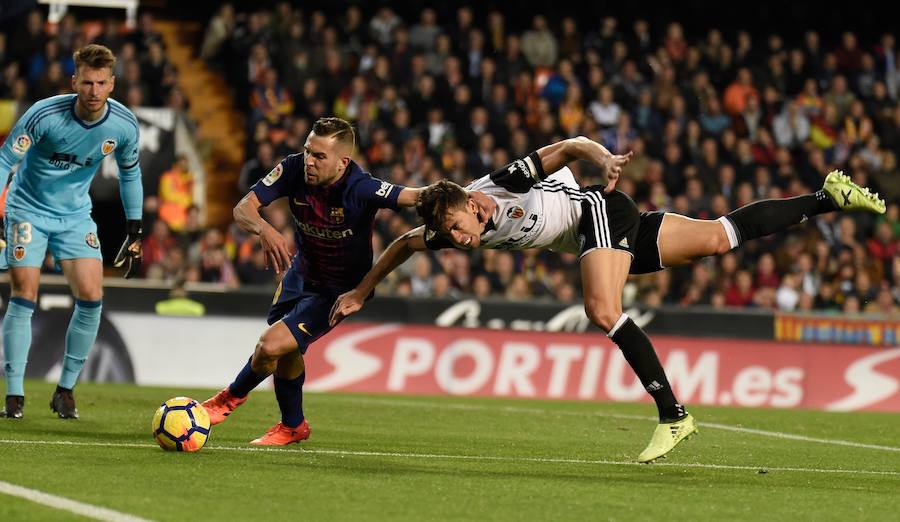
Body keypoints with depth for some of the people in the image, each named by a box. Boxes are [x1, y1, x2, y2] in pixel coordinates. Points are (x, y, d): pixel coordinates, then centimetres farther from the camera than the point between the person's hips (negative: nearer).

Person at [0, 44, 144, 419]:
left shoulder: (123, 124, -13)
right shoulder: (45, 115, -25)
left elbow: (129, 174, 6)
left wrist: (134, 235, 8)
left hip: (75, 214, 3)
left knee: (91, 296, -10)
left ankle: (66, 389, 4)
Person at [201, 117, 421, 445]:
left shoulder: (361, 189, -33)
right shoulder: (294, 169, -21)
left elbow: (415, 196, -38)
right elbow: (243, 208, -22)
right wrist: (263, 229, -44)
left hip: (338, 290, -6)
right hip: (301, 272, 6)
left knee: (272, 345, -14)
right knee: (287, 350, 21)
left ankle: (233, 396, 18)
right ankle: (293, 426, 46)